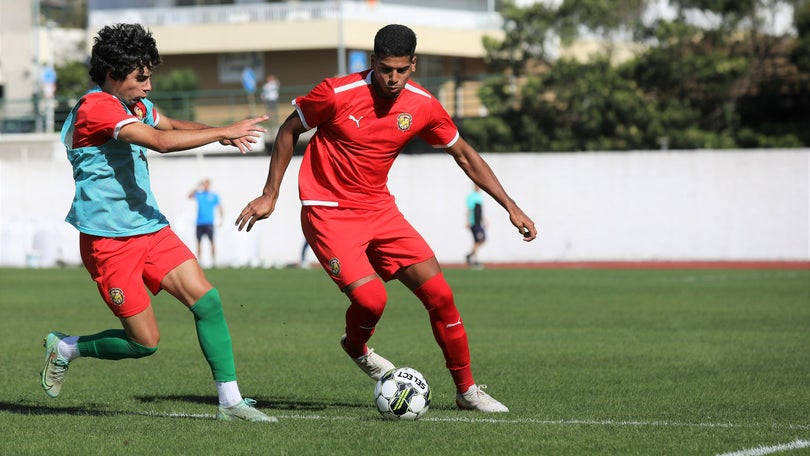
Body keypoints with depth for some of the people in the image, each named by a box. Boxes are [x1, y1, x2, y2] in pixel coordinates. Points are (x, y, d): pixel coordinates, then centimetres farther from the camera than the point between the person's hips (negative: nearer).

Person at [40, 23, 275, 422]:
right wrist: (223, 132, -24)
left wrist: (220, 133, 7)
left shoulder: (133, 103, 10)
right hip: (109, 240, -8)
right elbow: (161, 142, -30)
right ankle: (64, 349, 20)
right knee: (145, 341, -5)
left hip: (151, 228, 8)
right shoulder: (97, 106, -19)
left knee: (206, 299, -7)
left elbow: (172, 125, 28)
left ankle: (230, 400, -3)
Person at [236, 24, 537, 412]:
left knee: (439, 294, -4)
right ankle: (356, 348, 15)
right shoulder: (337, 93, -17)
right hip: (329, 213, -5)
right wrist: (270, 195, -1)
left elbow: (465, 155, 9)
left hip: (379, 209, 5)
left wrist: (511, 207, 6)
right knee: (371, 298, -22)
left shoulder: (422, 106, -5)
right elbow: (289, 131, -1)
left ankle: (467, 389, 12)